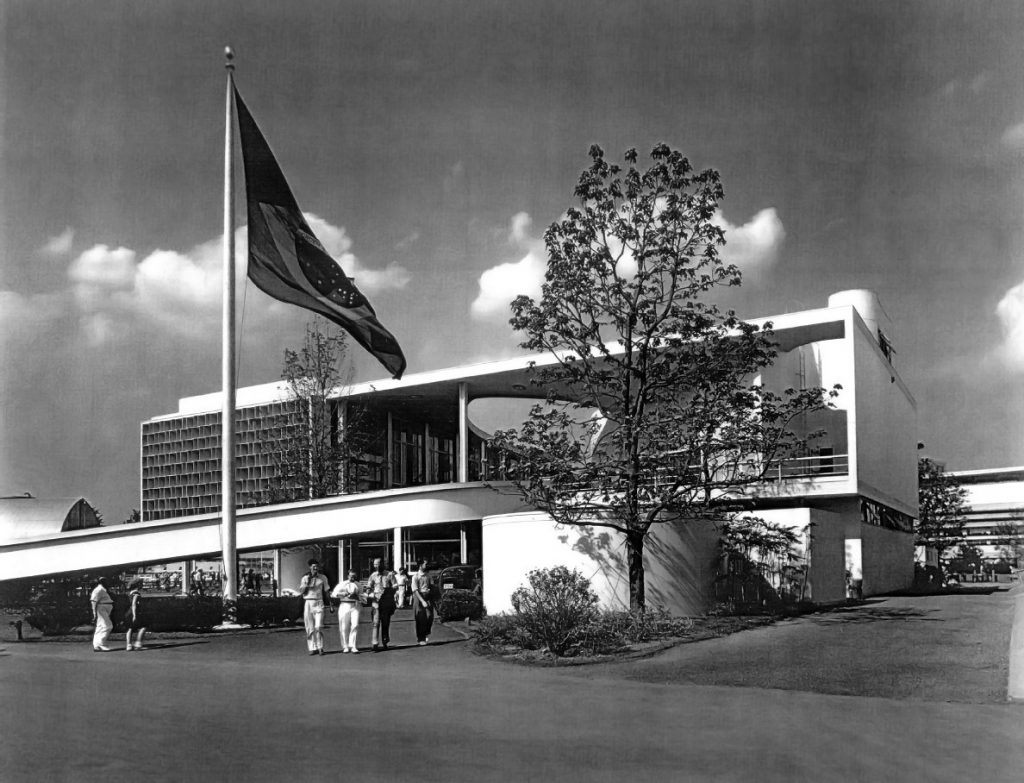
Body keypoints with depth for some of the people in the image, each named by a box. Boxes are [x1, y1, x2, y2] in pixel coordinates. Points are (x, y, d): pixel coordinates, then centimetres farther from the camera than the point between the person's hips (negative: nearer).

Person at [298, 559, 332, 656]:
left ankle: (320, 647, -3)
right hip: (308, 603, 1)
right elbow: (301, 592, -2)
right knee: (310, 628, 0)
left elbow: (326, 592, 13)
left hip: (319, 602, -1)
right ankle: (312, 648, 5)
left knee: (318, 626, -10)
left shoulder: (323, 578, 8)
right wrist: (308, 582, -12)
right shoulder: (305, 578, 5)